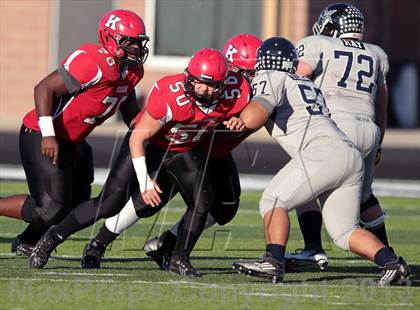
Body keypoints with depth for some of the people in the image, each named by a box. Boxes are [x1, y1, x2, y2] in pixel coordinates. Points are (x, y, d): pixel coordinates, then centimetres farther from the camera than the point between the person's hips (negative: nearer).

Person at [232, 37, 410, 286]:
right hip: (353, 156, 8)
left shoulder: (272, 80, 6)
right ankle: (391, 262, -3)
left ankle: (273, 261, -14)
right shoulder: (309, 86, 29)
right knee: (344, 231, 12)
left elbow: (251, 120, -5)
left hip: (323, 154, -8)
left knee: (274, 201, -1)